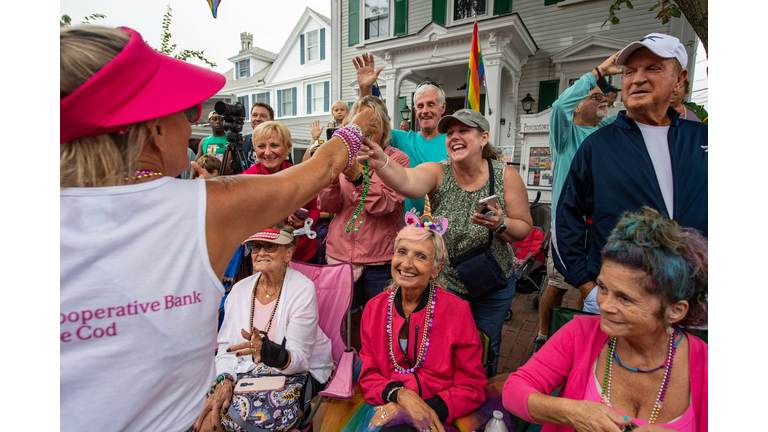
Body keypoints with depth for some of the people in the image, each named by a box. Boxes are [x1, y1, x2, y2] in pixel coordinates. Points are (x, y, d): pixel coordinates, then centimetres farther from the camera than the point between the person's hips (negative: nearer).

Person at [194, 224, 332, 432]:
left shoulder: (303, 288, -13)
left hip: (296, 373, -4)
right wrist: (224, 381, -18)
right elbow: (226, 345, 1)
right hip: (247, 370, 4)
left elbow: (299, 358, -19)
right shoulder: (240, 289, 3)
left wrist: (272, 353, -39)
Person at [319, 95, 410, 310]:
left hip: (379, 257, -3)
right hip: (340, 252, 3)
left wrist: (357, 177, -29)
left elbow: (384, 205, -16)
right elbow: (328, 207, 1)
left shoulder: (397, 158, -2)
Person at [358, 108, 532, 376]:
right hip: (445, 281, -1)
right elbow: (407, 182, -37)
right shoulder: (438, 173, -14)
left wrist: (501, 224, -27)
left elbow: (525, 229, -6)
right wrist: (380, 163, -57)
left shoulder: (506, 176, -11)